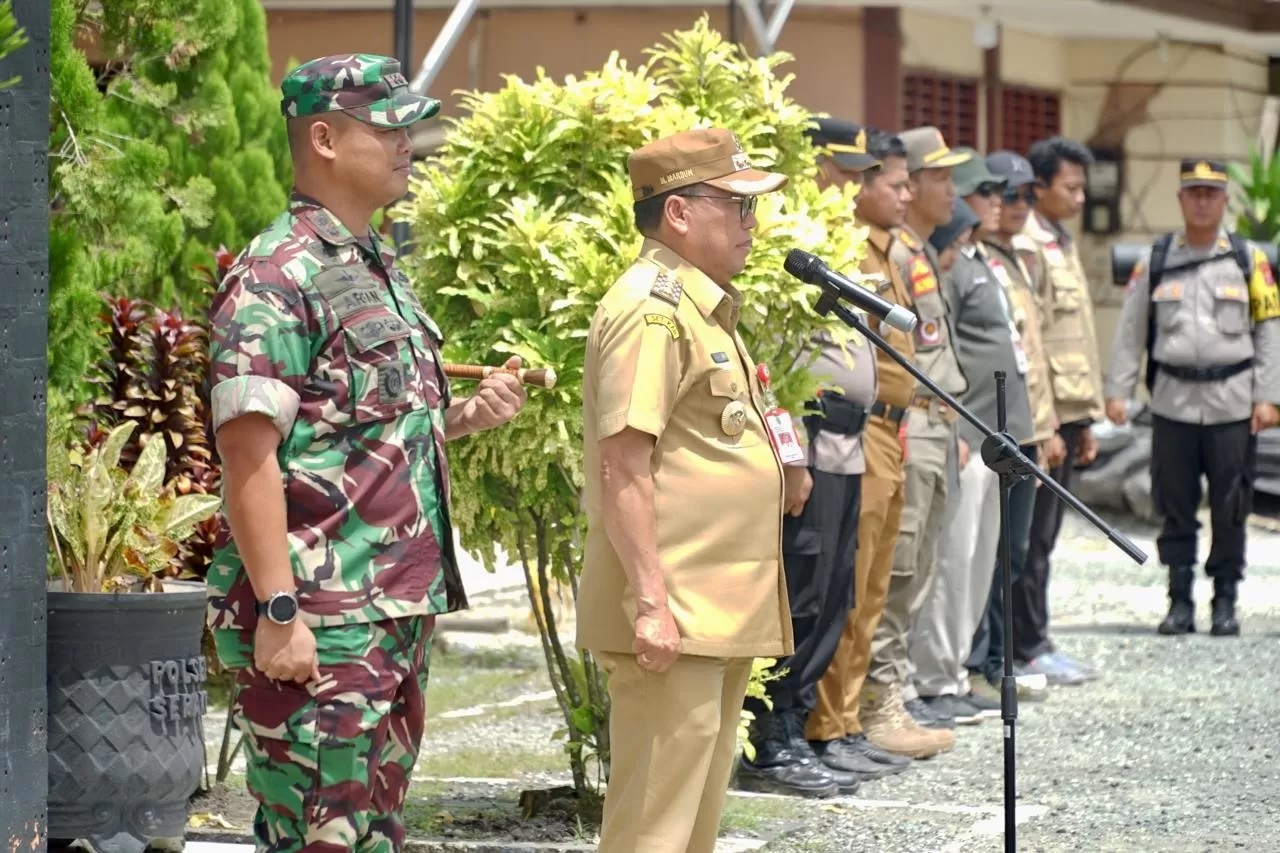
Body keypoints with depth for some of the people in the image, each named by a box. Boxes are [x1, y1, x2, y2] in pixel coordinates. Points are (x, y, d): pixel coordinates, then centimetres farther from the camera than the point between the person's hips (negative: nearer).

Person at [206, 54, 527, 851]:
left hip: (399, 613, 9)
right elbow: (248, 454, -19)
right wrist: (279, 611, -23)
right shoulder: (277, 276, -13)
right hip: (318, 622, -9)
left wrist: (464, 416, 8)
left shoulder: (379, 269, 17)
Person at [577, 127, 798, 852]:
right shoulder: (653, 309, -13)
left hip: (719, 615, 11)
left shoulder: (707, 307, 20)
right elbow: (623, 467, -20)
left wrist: (777, 475, 16)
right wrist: (651, 601, -24)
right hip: (674, 616, -11)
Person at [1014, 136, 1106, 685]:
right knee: (1033, 536, -4)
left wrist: (1086, 418, 20)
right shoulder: (1026, 248, -12)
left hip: (1067, 412, 9)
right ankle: (1030, 650, 1)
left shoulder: (1062, 246, 19)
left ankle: (1034, 644, 16)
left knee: (1042, 535, 12)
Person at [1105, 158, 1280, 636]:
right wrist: (1117, 390, 1)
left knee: (1230, 509, 2)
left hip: (1232, 404, -1)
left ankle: (1225, 603, 11)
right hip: (1173, 402, 1)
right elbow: (1131, 330, 8)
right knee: (1176, 509, 3)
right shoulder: (1155, 261, 6)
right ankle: (1180, 602, 11)